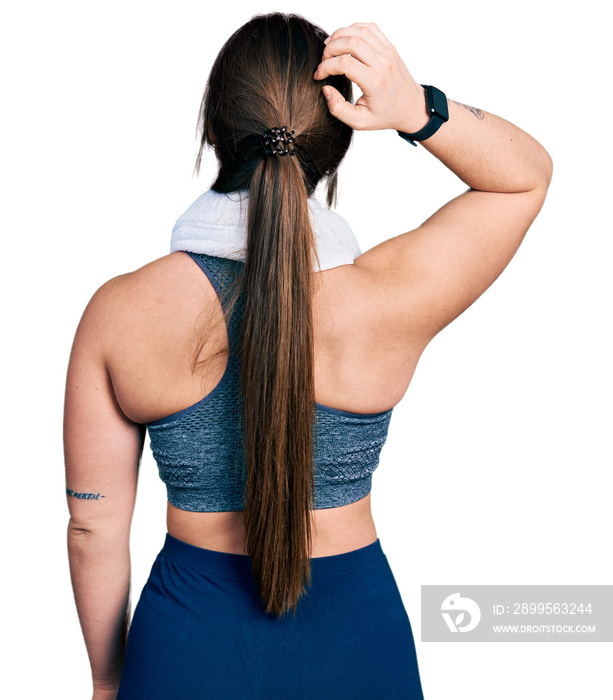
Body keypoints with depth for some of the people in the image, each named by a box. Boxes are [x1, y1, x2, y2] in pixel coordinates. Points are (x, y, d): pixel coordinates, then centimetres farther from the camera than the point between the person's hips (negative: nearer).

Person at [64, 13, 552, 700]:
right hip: (353, 642, 0)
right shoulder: (385, 301, -23)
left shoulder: (118, 314, -19)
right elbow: (530, 172, -6)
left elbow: (94, 528, -8)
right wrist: (419, 109, -24)